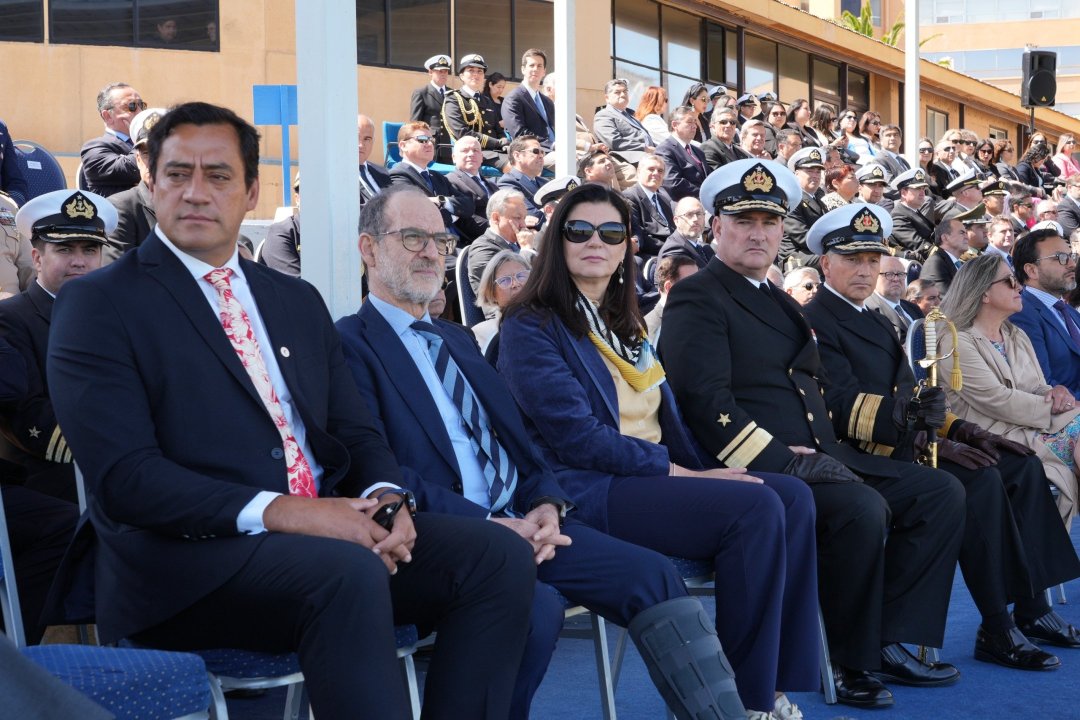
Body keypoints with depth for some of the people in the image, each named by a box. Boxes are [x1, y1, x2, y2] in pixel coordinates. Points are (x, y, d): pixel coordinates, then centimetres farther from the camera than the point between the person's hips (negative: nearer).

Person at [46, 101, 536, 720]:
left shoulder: (299, 301, 21)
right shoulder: (98, 305, 0)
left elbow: (357, 433, 18)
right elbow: (124, 477, -11)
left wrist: (387, 501, -6)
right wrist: (276, 511, -22)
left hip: (333, 529, 6)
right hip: (188, 556, -6)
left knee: (500, 555, -14)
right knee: (347, 572, -35)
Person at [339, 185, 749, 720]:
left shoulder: (457, 339, 25)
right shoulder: (350, 344, -2)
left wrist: (546, 504, -2)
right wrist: (491, 522, -20)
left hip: (519, 521, 7)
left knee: (652, 575, -11)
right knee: (536, 608, -33)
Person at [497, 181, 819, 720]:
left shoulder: (624, 326, 21)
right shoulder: (530, 328, -4)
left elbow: (665, 415, 18)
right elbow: (576, 436, -14)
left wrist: (704, 469, -2)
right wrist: (677, 471, -15)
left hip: (659, 476, 8)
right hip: (588, 493, -8)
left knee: (793, 497, -12)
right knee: (757, 508, -24)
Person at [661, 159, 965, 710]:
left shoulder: (779, 302, 23)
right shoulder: (697, 299, -5)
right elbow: (707, 401, -18)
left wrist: (817, 452, 2)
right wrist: (780, 460, -23)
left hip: (814, 456, 9)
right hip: (755, 470, -9)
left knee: (941, 493, 1)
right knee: (863, 509, -32)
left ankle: (886, 640, 0)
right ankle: (851, 663, -12)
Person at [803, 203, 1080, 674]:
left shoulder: (875, 322, 23)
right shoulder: (816, 323, -8)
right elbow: (843, 407, -20)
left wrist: (956, 429, 2)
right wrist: (917, 430, -30)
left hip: (903, 445, 10)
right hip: (866, 457, -10)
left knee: (1023, 467, 1)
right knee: (981, 483, -26)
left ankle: (1032, 608, 1)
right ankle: (997, 631, -20)